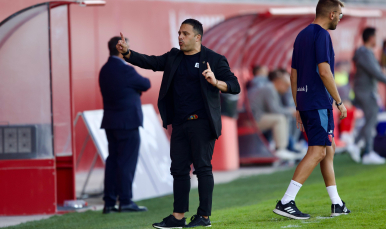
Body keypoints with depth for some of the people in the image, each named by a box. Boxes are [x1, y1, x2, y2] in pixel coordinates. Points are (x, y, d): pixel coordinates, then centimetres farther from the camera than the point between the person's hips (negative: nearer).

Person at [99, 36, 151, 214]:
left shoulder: (105, 70, 11)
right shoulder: (125, 71, -15)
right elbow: (146, 85, -3)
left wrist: (135, 88, 8)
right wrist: (140, 83, 15)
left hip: (110, 122, 8)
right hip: (127, 122, -8)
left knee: (112, 161, 9)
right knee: (127, 162, -4)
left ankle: (109, 202, 9)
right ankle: (125, 201, -4)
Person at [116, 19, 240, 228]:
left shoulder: (214, 60, -2)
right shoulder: (173, 58, 15)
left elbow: (234, 86, -5)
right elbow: (149, 62, 10)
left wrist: (216, 82, -24)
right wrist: (127, 53, -5)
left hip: (201, 123, -6)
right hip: (180, 123, 6)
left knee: (202, 167, -4)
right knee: (179, 168, 6)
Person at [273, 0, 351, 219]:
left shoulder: (302, 35, 17)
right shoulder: (321, 35, -11)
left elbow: (294, 74, 19)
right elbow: (324, 71, -19)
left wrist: (298, 107, 21)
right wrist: (339, 102, -12)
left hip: (304, 102, 10)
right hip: (319, 102, -10)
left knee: (329, 150, 15)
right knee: (317, 152, -11)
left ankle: (337, 204, 18)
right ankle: (286, 202, -18)